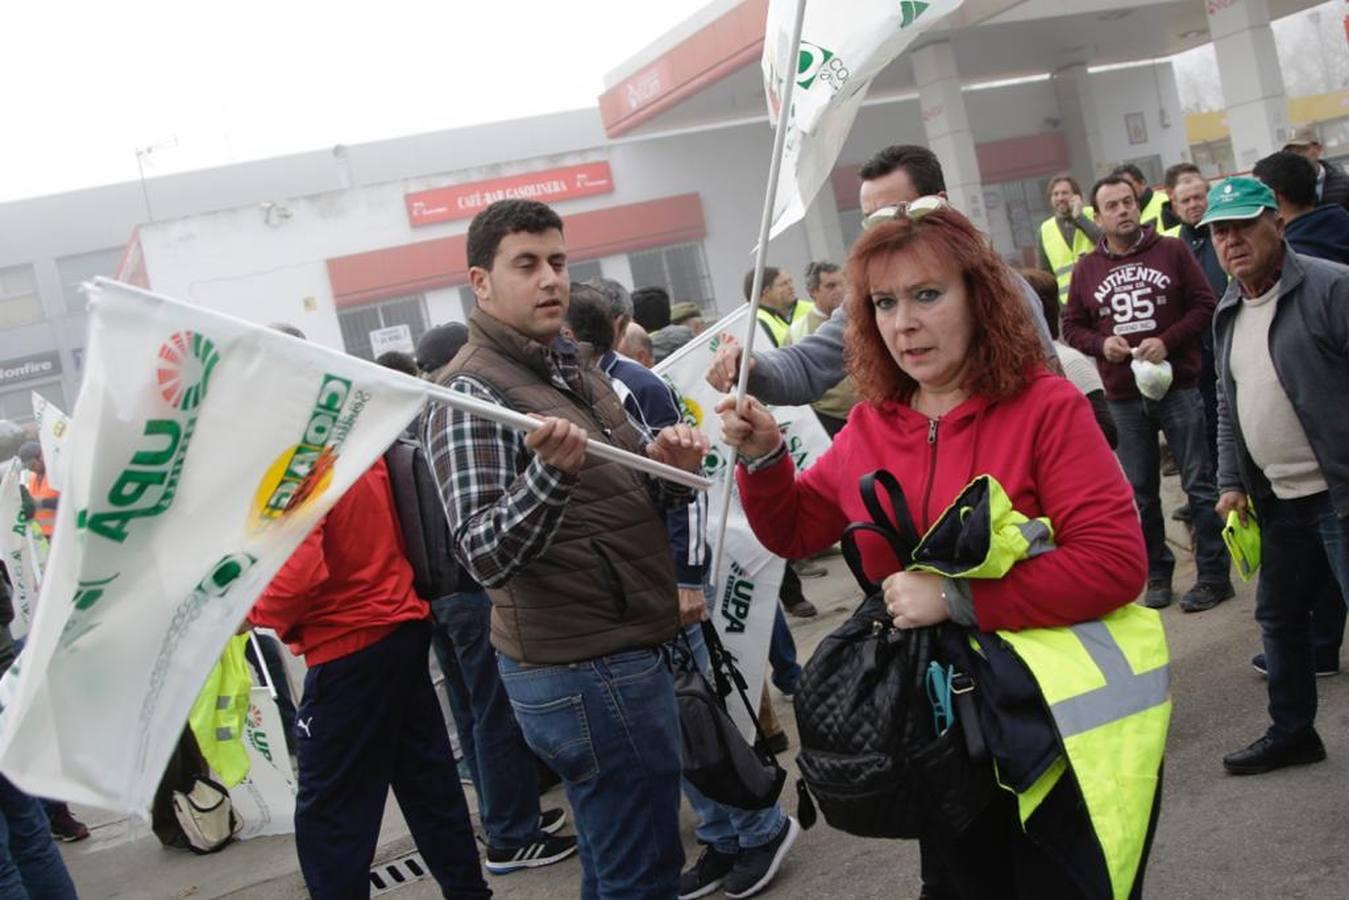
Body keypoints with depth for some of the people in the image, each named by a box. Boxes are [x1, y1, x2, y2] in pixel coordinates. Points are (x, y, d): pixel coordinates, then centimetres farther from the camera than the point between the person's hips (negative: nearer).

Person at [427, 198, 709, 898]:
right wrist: (551, 470, -39)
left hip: (621, 653, 9)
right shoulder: (472, 394, -15)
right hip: (589, 672, -9)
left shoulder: (570, 366, 12)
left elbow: (625, 490, 17)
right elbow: (485, 558, -24)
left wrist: (666, 464, -5)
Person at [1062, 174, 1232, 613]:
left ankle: (1214, 575, 11)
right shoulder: (1086, 269, 5)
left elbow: (1204, 305, -2)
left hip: (1178, 387, -2)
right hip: (1123, 397, 2)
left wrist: (1167, 341, -15)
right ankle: (1157, 573, 21)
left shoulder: (1171, 251, 0)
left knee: (1200, 484, 2)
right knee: (1141, 491, 9)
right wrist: (1101, 344, -10)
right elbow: (1071, 327, 9)